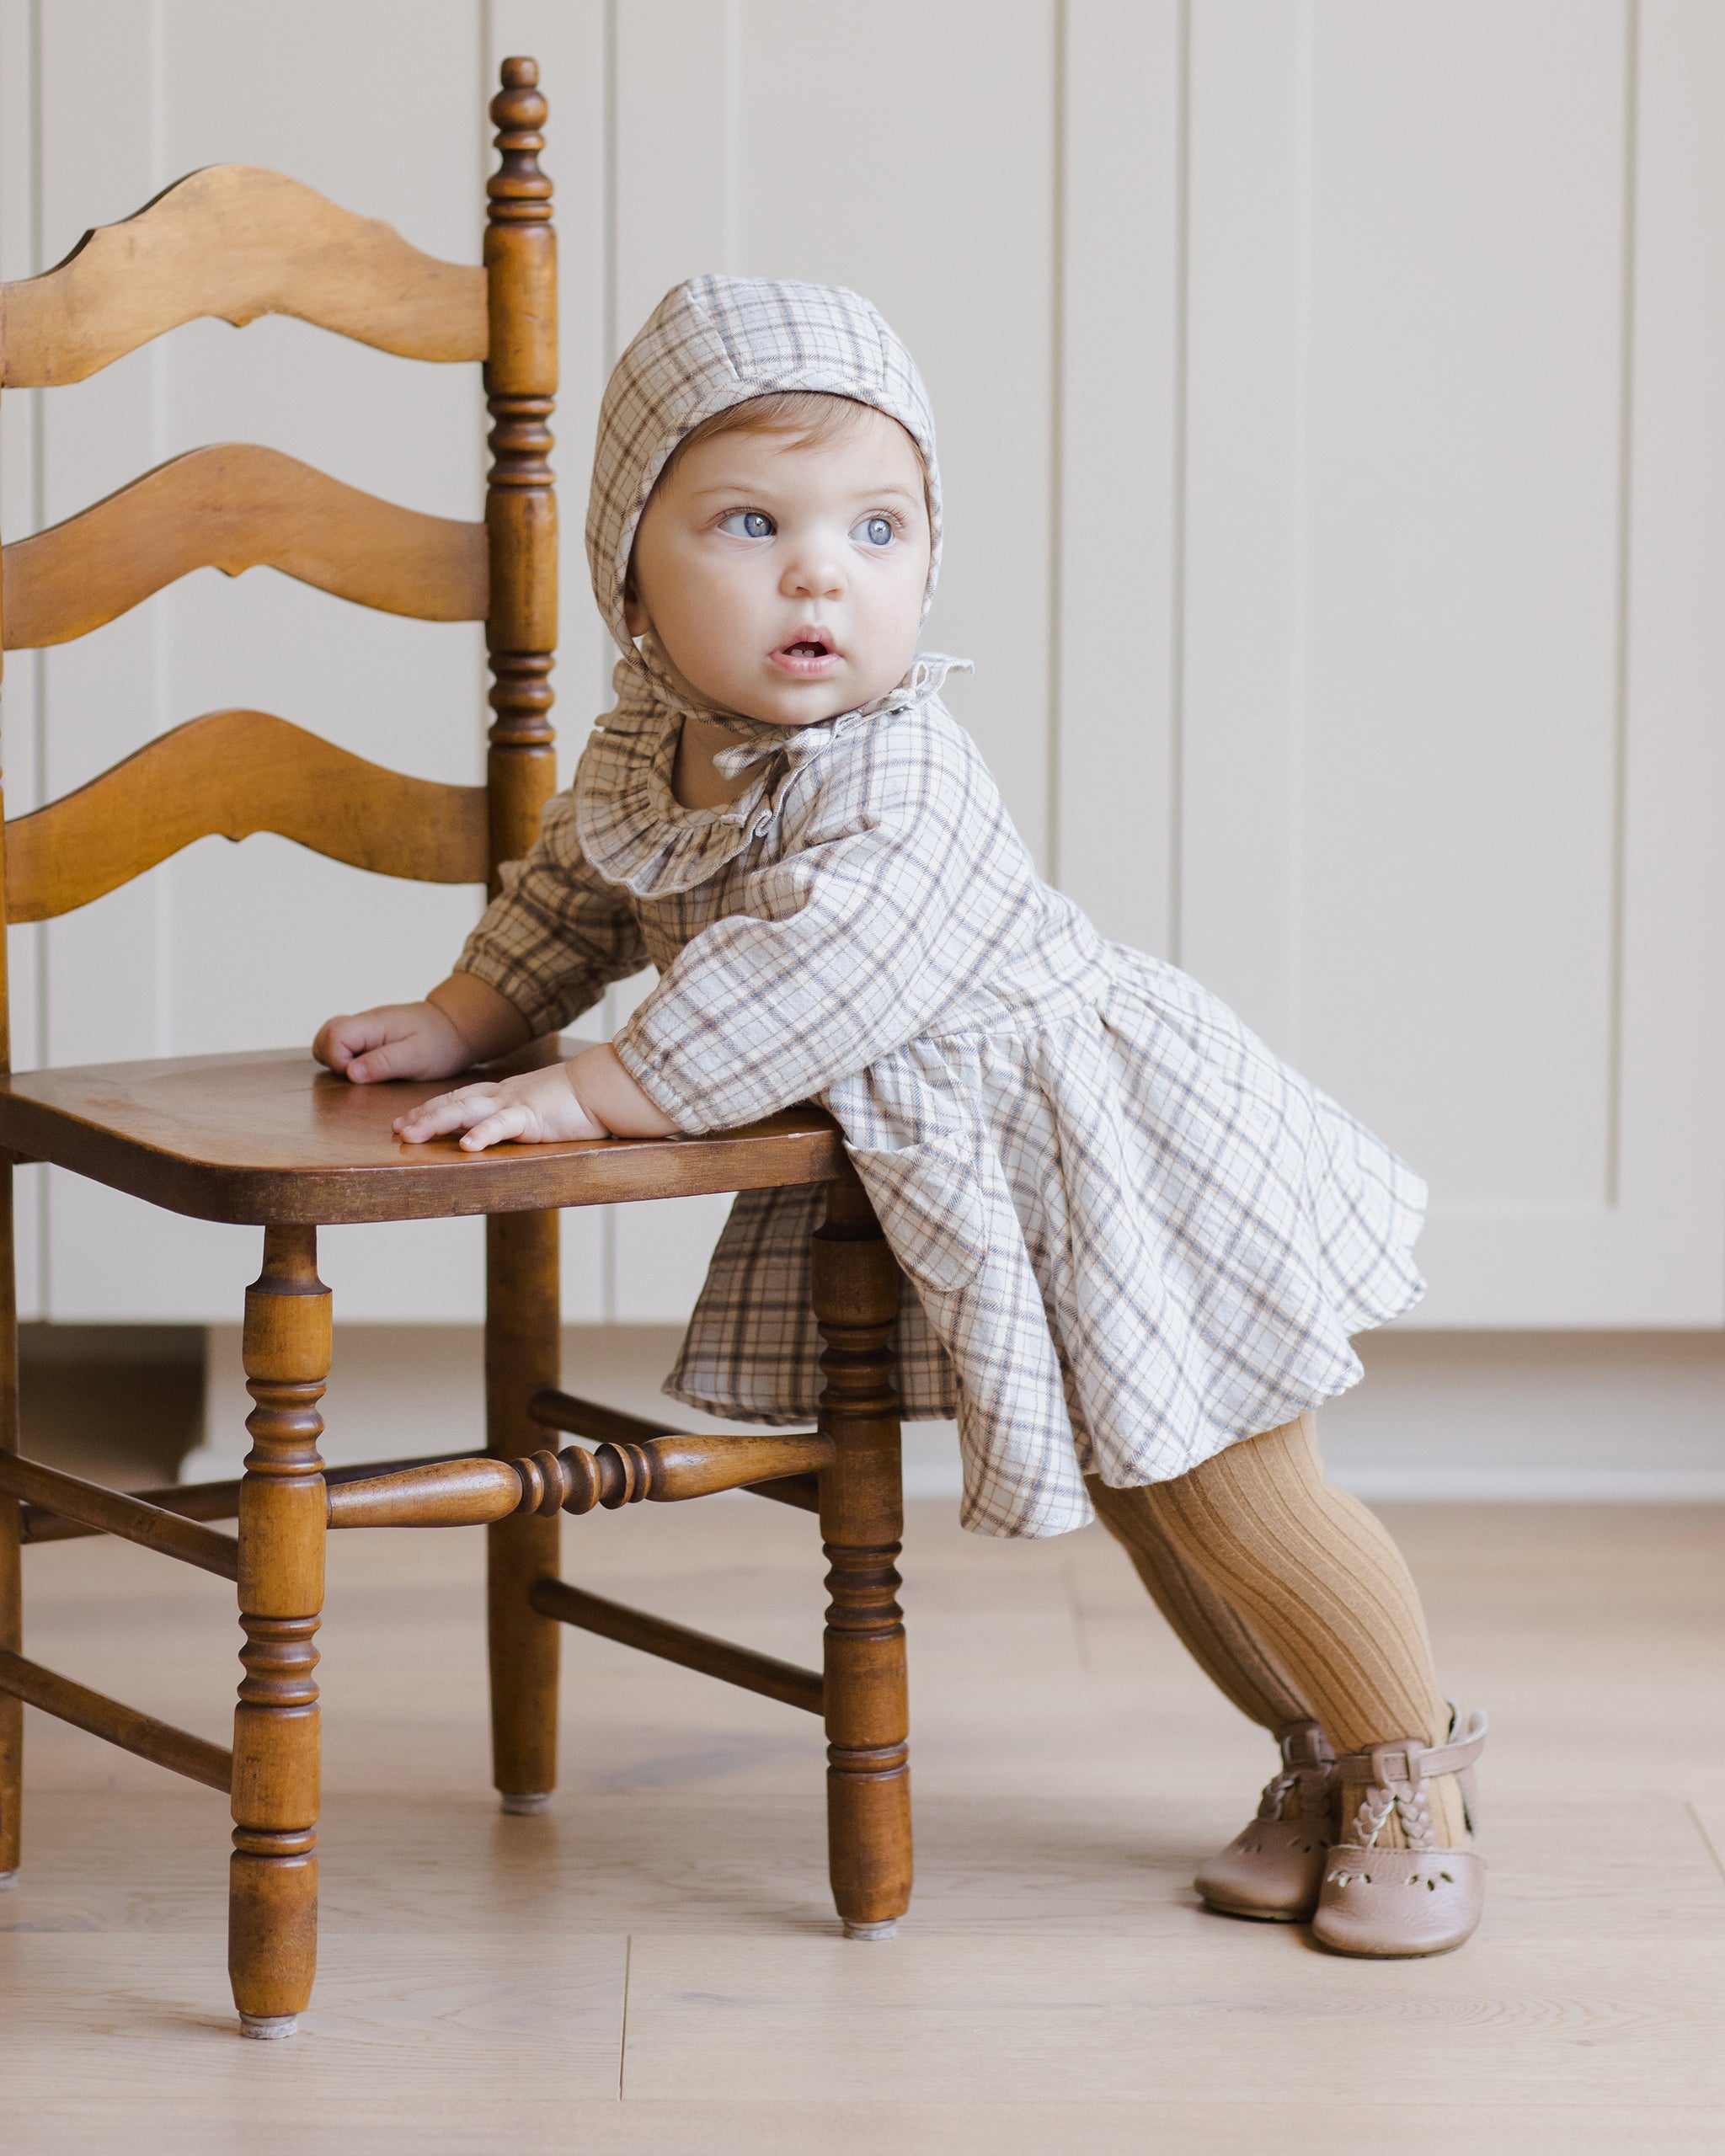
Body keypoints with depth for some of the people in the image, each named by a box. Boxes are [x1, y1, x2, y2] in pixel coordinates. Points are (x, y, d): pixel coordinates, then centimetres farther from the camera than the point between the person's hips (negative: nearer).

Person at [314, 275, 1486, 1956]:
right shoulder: (642, 749, -3)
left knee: (1228, 1492, 0)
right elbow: (578, 894, 17)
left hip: (1116, 1162, -8)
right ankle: (1314, 1760, 35)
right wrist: (463, 1021, 12)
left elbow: (809, 987, -41)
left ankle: (1413, 1774, 20)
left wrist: (593, 1095, -40)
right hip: (942, 1190, 8)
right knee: (1139, 1500, 18)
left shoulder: (896, 779, -30)